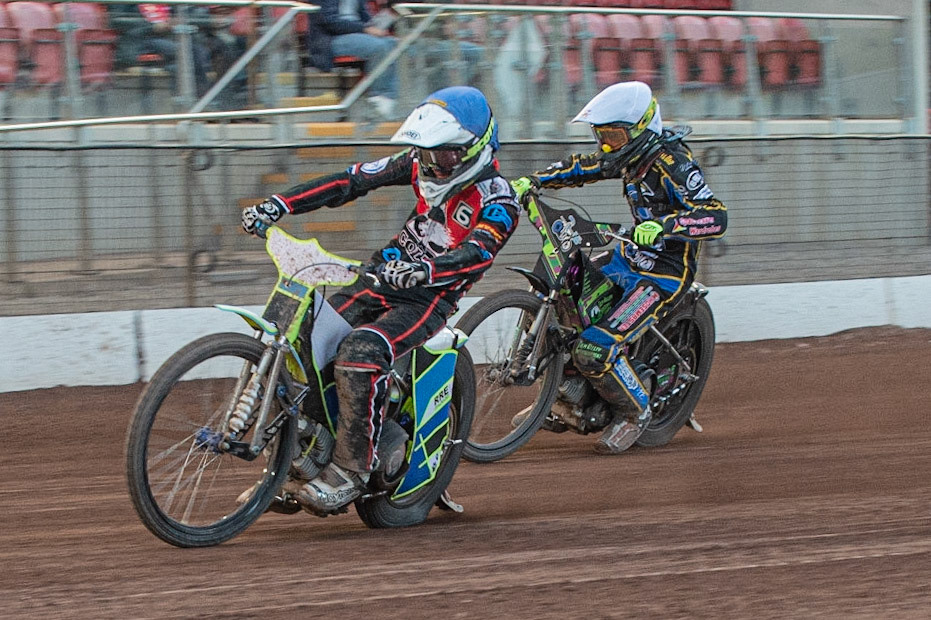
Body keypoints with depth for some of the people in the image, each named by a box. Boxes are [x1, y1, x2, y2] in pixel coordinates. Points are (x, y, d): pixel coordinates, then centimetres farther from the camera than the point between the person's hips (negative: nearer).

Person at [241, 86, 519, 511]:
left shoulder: (497, 199, -13)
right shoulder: (423, 164, 5)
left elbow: (475, 253, -31)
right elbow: (353, 180, 2)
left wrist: (423, 269, -50)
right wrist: (279, 205, -6)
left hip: (429, 298, -7)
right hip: (383, 277, 7)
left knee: (359, 353, -33)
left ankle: (350, 469, -25)